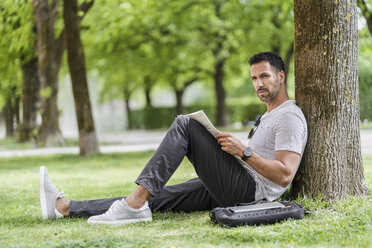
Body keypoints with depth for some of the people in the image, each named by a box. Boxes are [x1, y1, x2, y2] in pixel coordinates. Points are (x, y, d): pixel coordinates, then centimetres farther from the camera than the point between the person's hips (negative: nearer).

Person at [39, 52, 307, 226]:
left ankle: (136, 203, -27)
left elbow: (285, 175, -17)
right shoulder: (269, 116, 28)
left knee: (185, 124, -17)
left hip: (249, 190, -10)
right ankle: (64, 207, -5)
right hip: (230, 192, 10)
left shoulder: (290, 116, -4)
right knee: (155, 197, 0)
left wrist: (243, 152, -18)